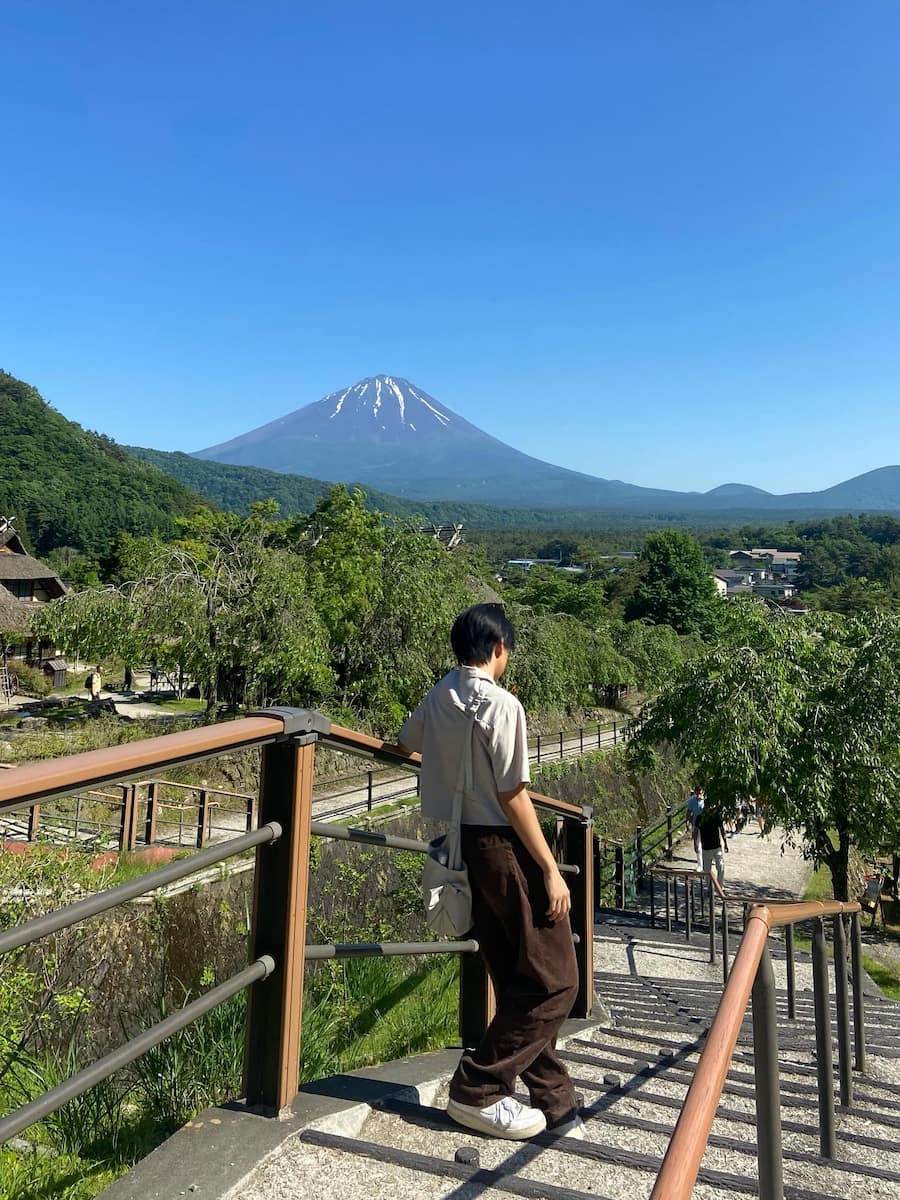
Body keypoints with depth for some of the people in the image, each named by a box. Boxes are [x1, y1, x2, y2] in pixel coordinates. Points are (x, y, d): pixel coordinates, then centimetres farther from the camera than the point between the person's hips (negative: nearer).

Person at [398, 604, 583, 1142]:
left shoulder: (438, 697, 7)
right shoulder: (501, 704, -16)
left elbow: (406, 741, 28)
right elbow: (513, 797, -18)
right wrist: (551, 870, -12)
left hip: (466, 846, 9)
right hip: (505, 846, -9)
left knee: (519, 985, 15)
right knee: (555, 981, 3)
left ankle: (555, 1105, 24)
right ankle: (477, 1091, 7)